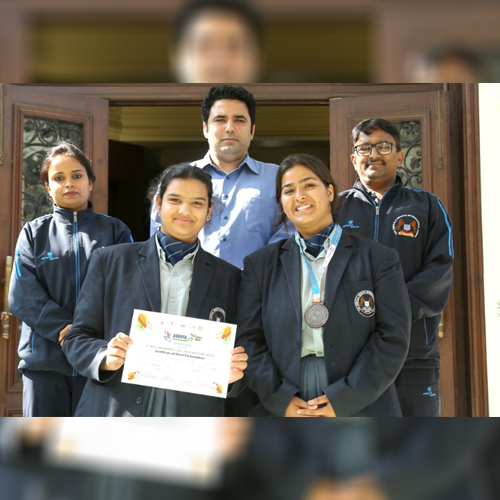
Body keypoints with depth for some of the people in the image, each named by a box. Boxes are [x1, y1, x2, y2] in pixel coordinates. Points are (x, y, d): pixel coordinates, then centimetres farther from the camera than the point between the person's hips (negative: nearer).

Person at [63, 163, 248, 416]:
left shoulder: (228, 277, 8)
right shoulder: (109, 261, 6)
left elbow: (233, 355, 11)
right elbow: (77, 338, 6)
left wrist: (230, 372, -11)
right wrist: (105, 358, -14)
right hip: (116, 420, 0)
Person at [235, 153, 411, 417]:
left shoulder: (378, 259, 4)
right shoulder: (260, 264, 10)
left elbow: (393, 338, -3)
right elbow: (248, 339, 4)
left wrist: (343, 400, -11)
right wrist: (282, 400, -9)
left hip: (361, 412, -1)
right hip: (283, 414, 1)